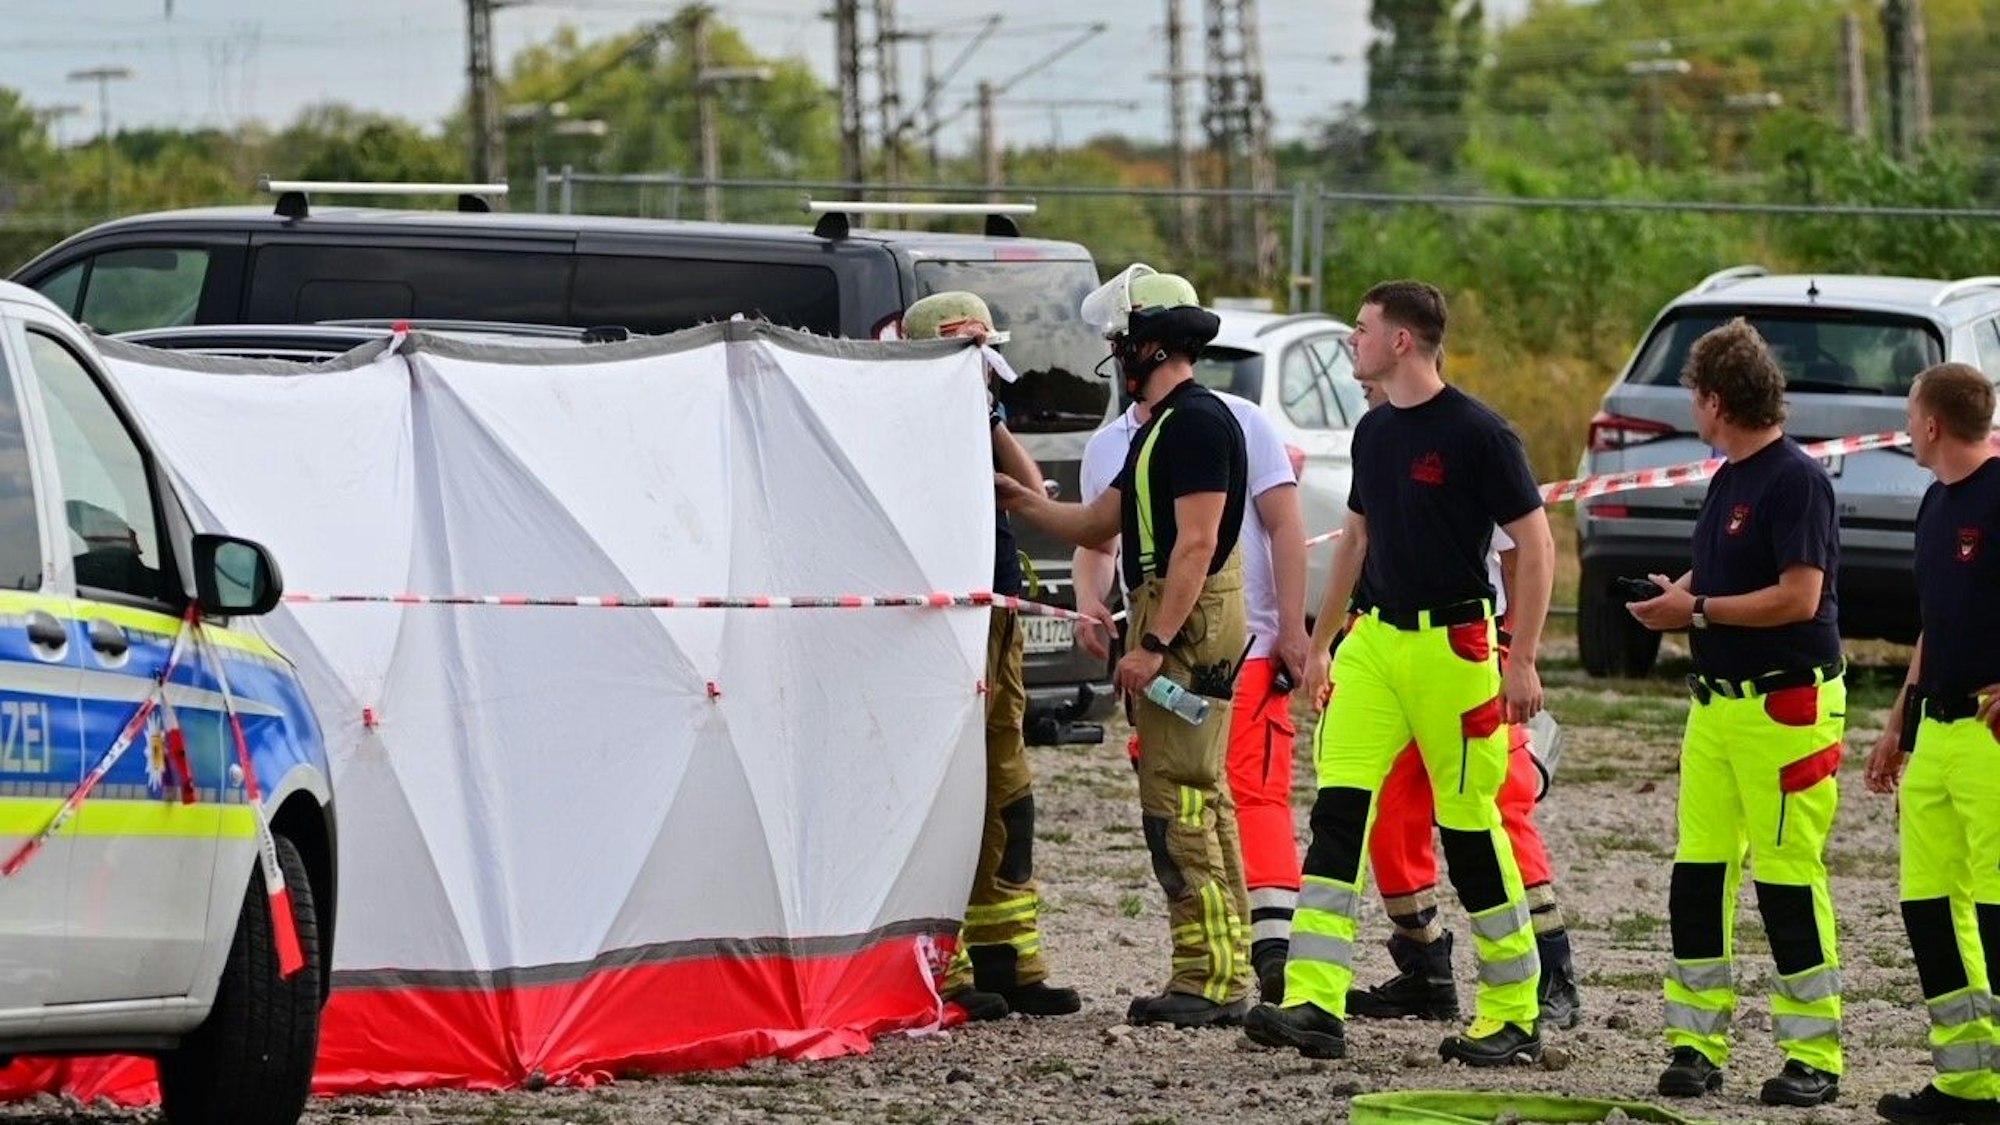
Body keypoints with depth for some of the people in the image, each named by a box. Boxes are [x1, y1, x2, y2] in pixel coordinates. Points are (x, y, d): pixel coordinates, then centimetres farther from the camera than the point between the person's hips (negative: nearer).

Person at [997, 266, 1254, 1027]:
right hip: (1169, 620, 11)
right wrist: (1017, 501, 18)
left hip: (1188, 622, -11)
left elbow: (1197, 543, -21)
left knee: (1178, 800, -12)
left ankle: (1208, 979, -13)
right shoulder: (1160, 426, 20)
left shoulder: (1197, 422, -14)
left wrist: (1154, 644, -24)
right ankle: (1221, 974, 13)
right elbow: (1097, 526, 26)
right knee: (1197, 800, 11)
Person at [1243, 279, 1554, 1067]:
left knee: (1470, 825, -1)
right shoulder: (1375, 431, 11)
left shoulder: (1476, 433, -11)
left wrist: (1522, 661, -14)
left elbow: (1536, 545, -10)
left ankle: (1515, 1015, 11)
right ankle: (1315, 1006, -10)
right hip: (1374, 639, 7)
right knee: (1339, 809, -5)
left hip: (1453, 645, -7)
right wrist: (1319, 641, 24)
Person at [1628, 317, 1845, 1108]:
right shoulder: (1727, 479, 15)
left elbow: (1799, 597, -20)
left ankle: (1813, 1058, 2)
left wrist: (1697, 611, -13)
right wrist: (1678, 595, 3)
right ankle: (1696, 1044, 11)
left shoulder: (1796, 480, -14)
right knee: (1698, 877, 6)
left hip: (1786, 705, -9)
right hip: (1717, 700, 9)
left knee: (1789, 882, -5)